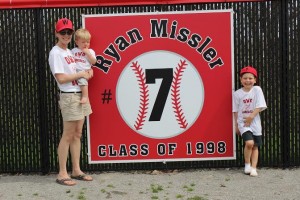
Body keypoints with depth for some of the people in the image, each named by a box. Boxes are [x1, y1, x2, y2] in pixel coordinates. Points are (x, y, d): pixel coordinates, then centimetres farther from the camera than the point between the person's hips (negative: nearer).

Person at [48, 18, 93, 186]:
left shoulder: (69, 51, 15)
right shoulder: (55, 53, -11)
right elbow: (61, 78, -19)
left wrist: (88, 71, 0)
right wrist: (81, 74, -13)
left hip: (80, 95, 9)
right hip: (69, 97, -9)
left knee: (77, 134, 11)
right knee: (68, 136, -3)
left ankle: (76, 170, 19)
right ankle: (62, 174, 6)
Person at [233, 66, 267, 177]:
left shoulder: (257, 90, -4)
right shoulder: (237, 93, -2)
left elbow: (260, 106, -8)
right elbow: (235, 111, 3)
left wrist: (251, 116, -16)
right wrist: (236, 125, 3)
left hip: (254, 122, 2)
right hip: (242, 122, -2)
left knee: (255, 146, 6)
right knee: (249, 143, -19)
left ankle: (253, 168, 14)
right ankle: (247, 164, 2)